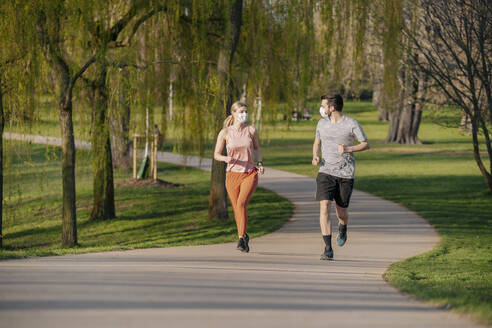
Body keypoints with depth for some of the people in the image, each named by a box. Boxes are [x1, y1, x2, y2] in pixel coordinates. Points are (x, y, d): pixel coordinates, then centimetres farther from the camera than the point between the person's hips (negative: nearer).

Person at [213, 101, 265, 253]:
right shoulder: (225, 133, -4)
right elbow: (216, 155, 3)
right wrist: (226, 158, -19)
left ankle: (241, 238, -19)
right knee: (237, 210, 6)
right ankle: (244, 236, 29)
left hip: (250, 174, -1)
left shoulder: (251, 130, 0)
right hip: (232, 175, 1)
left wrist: (260, 164, 3)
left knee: (241, 203, -22)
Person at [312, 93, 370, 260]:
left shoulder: (351, 124, -6)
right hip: (326, 172, 2)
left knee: (341, 212, 6)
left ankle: (343, 228, 46)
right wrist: (315, 156, 0)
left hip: (345, 174, -2)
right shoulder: (322, 123, 5)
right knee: (324, 207, -16)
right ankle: (328, 249, -15)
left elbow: (366, 144, 0)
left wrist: (348, 149, -17)